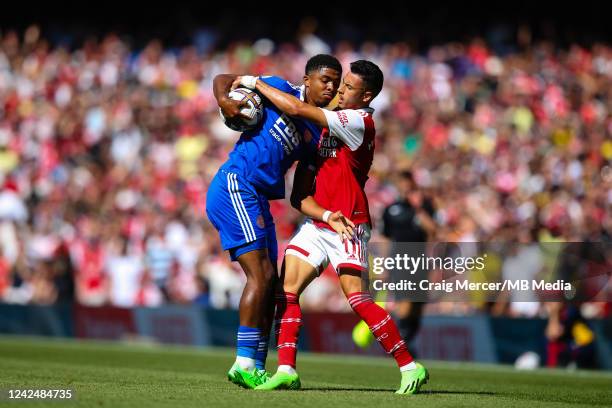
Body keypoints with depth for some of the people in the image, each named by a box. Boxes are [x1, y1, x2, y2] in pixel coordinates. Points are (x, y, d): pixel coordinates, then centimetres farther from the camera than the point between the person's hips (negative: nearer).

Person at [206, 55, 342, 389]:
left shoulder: (318, 132, 16)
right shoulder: (280, 91, 0)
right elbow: (223, 80, 4)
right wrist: (224, 101, -17)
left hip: (258, 200, 8)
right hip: (234, 186, -8)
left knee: (270, 282, 7)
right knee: (260, 275, -16)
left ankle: (257, 367, 13)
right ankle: (244, 364, -17)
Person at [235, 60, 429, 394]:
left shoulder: (359, 122, -14)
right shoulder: (332, 120, 12)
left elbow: (297, 109, -23)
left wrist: (256, 83, -12)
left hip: (348, 227, -8)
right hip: (317, 222, 8)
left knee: (357, 297, -15)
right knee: (287, 290, -4)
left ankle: (410, 367, -7)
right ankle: (286, 371, -5)